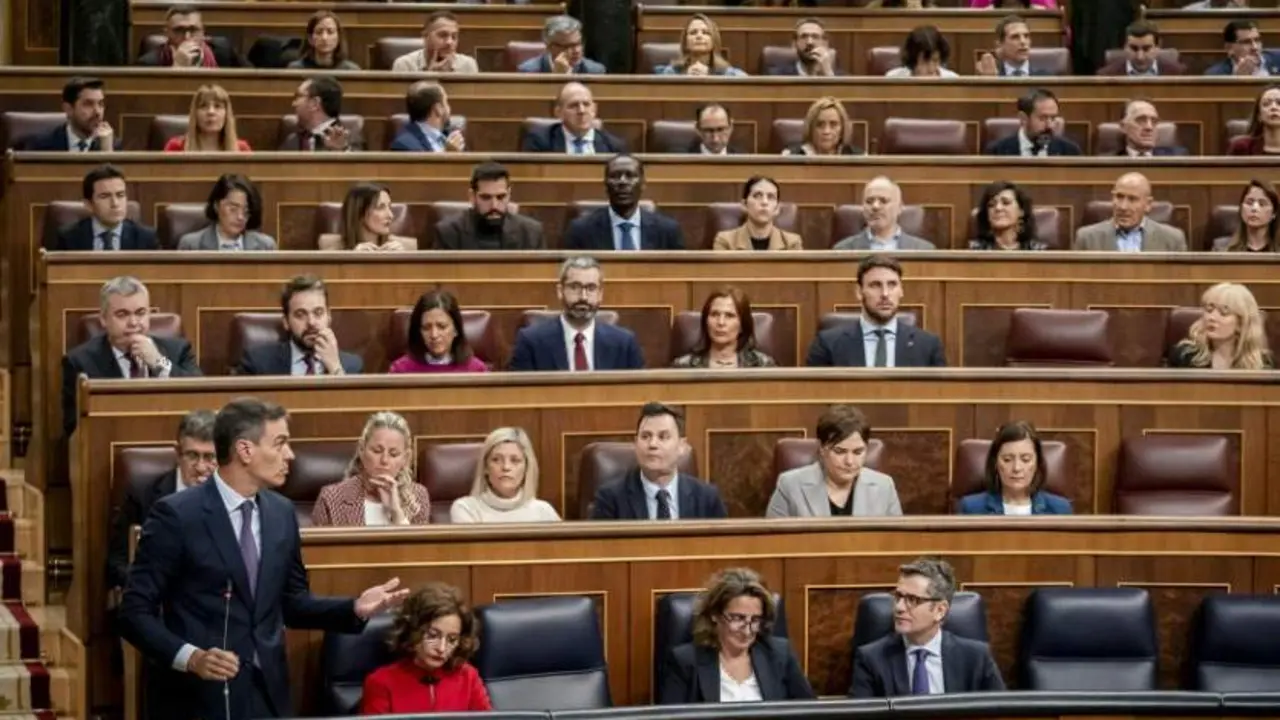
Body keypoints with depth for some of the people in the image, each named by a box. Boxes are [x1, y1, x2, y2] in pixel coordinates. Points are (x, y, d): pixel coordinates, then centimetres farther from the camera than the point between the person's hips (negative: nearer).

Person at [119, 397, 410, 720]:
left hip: (268, 694, 6)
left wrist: (355, 608, 1)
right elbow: (135, 612, -10)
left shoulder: (282, 513, 8)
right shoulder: (176, 515, -11)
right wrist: (190, 657, -24)